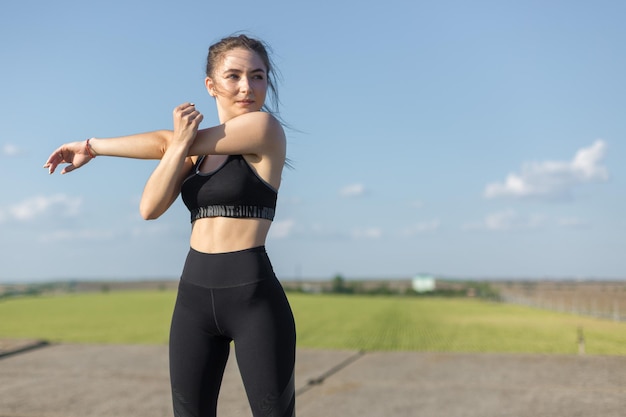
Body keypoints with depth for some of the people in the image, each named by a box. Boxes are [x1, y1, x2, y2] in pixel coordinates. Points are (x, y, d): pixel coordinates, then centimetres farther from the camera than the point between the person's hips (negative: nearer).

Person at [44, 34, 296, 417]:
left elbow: (167, 144, -8)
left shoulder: (266, 127, -8)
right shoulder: (198, 150, 12)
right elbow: (150, 208, -1)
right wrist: (180, 143, -15)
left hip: (254, 297, -5)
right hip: (195, 296, 6)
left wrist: (92, 147, 5)